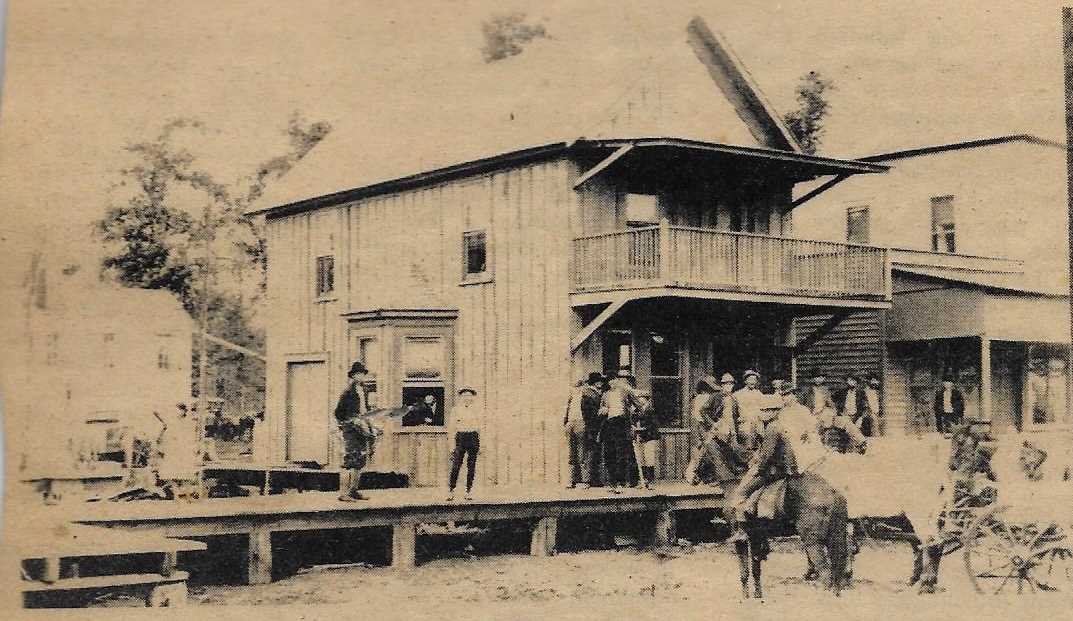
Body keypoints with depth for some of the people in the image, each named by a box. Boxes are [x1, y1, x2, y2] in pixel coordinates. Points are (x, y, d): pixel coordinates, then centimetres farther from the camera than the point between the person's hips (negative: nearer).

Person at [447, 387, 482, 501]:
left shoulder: (476, 410, 10)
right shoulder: (455, 409, 4)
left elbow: (479, 427, 14)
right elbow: (451, 427, 5)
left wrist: (480, 444, 10)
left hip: (473, 438, 2)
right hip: (461, 437, -2)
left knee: (471, 466, 1)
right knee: (456, 466, -9)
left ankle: (469, 492, 6)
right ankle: (450, 492, -7)